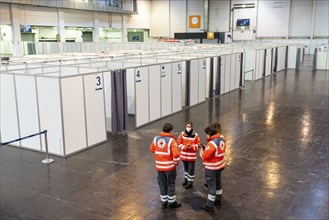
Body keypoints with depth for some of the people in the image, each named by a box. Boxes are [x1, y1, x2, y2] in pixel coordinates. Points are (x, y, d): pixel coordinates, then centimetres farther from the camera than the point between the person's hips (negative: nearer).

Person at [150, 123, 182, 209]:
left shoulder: (156, 138, -1)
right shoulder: (171, 140, -17)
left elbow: (152, 149, 13)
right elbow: (176, 154, -22)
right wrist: (176, 162, -6)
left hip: (159, 166, 4)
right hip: (170, 166, -4)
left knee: (162, 184, 16)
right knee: (170, 184, 10)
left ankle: (164, 202, 26)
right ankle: (171, 203, 21)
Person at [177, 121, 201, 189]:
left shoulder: (195, 135, -11)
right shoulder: (182, 134, -5)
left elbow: (198, 145, -4)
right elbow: (179, 143, 0)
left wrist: (191, 147, -20)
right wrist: (185, 147, -16)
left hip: (192, 156, -3)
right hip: (184, 155, 3)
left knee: (191, 169, 4)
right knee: (185, 168, 19)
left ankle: (190, 182, 18)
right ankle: (186, 180, 36)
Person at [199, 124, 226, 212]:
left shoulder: (212, 143, -27)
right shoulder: (222, 140, 1)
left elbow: (204, 156, -25)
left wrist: (201, 151, -5)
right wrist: (206, 149, 3)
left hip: (211, 168, -9)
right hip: (219, 165, 9)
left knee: (211, 185, 1)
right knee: (218, 182, 24)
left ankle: (209, 206, 13)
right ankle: (218, 200, 41)